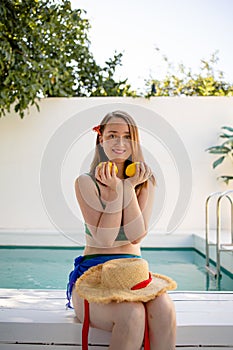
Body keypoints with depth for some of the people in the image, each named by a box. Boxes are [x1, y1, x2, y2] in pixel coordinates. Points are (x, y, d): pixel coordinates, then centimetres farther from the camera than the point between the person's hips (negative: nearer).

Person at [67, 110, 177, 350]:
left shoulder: (145, 182, 6)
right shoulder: (86, 182, -4)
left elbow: (136, 236, -7)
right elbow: (104, 239, -11)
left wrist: (129, 188, -11)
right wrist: (114, 192, -17)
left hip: (134, 270, 3)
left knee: (163, 307, -30)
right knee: (132, 314, -33)